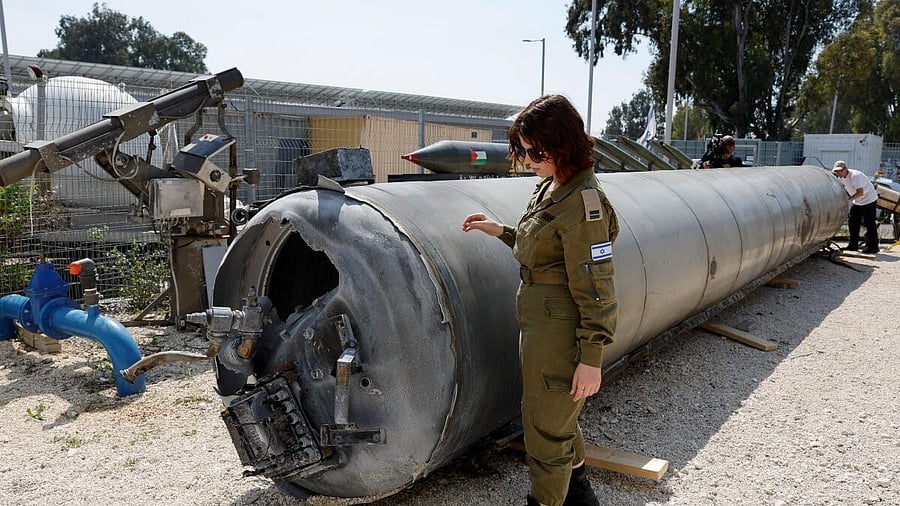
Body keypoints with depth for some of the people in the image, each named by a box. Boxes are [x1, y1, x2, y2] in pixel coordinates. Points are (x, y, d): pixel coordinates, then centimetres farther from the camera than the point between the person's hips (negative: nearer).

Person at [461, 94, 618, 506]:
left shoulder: (583, 203, -21)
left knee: (546, 428, 7)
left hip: (559, 333, -10)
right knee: (559, 418, 26)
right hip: (537, 325, 10)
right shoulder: (547, 189, 7)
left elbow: (595, 287, -21)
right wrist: (501, 231, 8)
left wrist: (591, 359, -19)